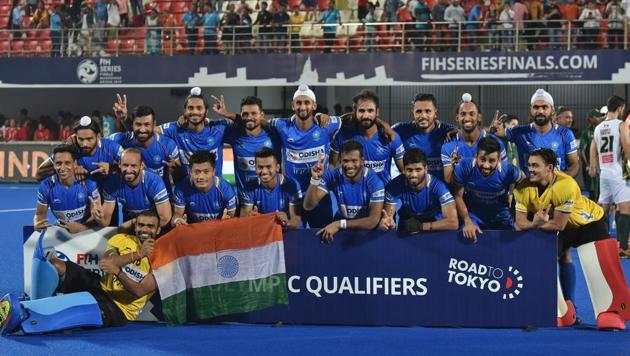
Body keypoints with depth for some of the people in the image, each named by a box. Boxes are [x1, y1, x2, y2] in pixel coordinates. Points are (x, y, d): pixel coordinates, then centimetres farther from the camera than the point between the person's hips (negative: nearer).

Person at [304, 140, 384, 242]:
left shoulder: (374, 181, -21)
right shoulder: (333, 176, -14)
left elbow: (374, 220, -25)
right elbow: (308, 206, -18)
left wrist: (340, 224, -32)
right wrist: (315, 179, -33)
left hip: (366, 228, -1)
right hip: (340, 221, 1)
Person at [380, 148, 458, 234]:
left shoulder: (437, 186, -24)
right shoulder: (395, 185, -19)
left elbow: (453, 222, -28)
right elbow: (388, 216, -16)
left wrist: (420, 226, -30)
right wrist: (386, 222, -40)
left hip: (435, 232, -1)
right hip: (406, 233, 1)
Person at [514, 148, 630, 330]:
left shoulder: (566, 185, -38)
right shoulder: (524, 188, -21)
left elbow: (558, 225, -33)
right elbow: (520, 223, -22)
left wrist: (533, 224, -32)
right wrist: (535, 223, -42)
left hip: (588, 222, -5)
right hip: (554, 230, 5)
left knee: (598, 268, -15)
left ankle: (610, 314, -5)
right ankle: (560, 314, 10)